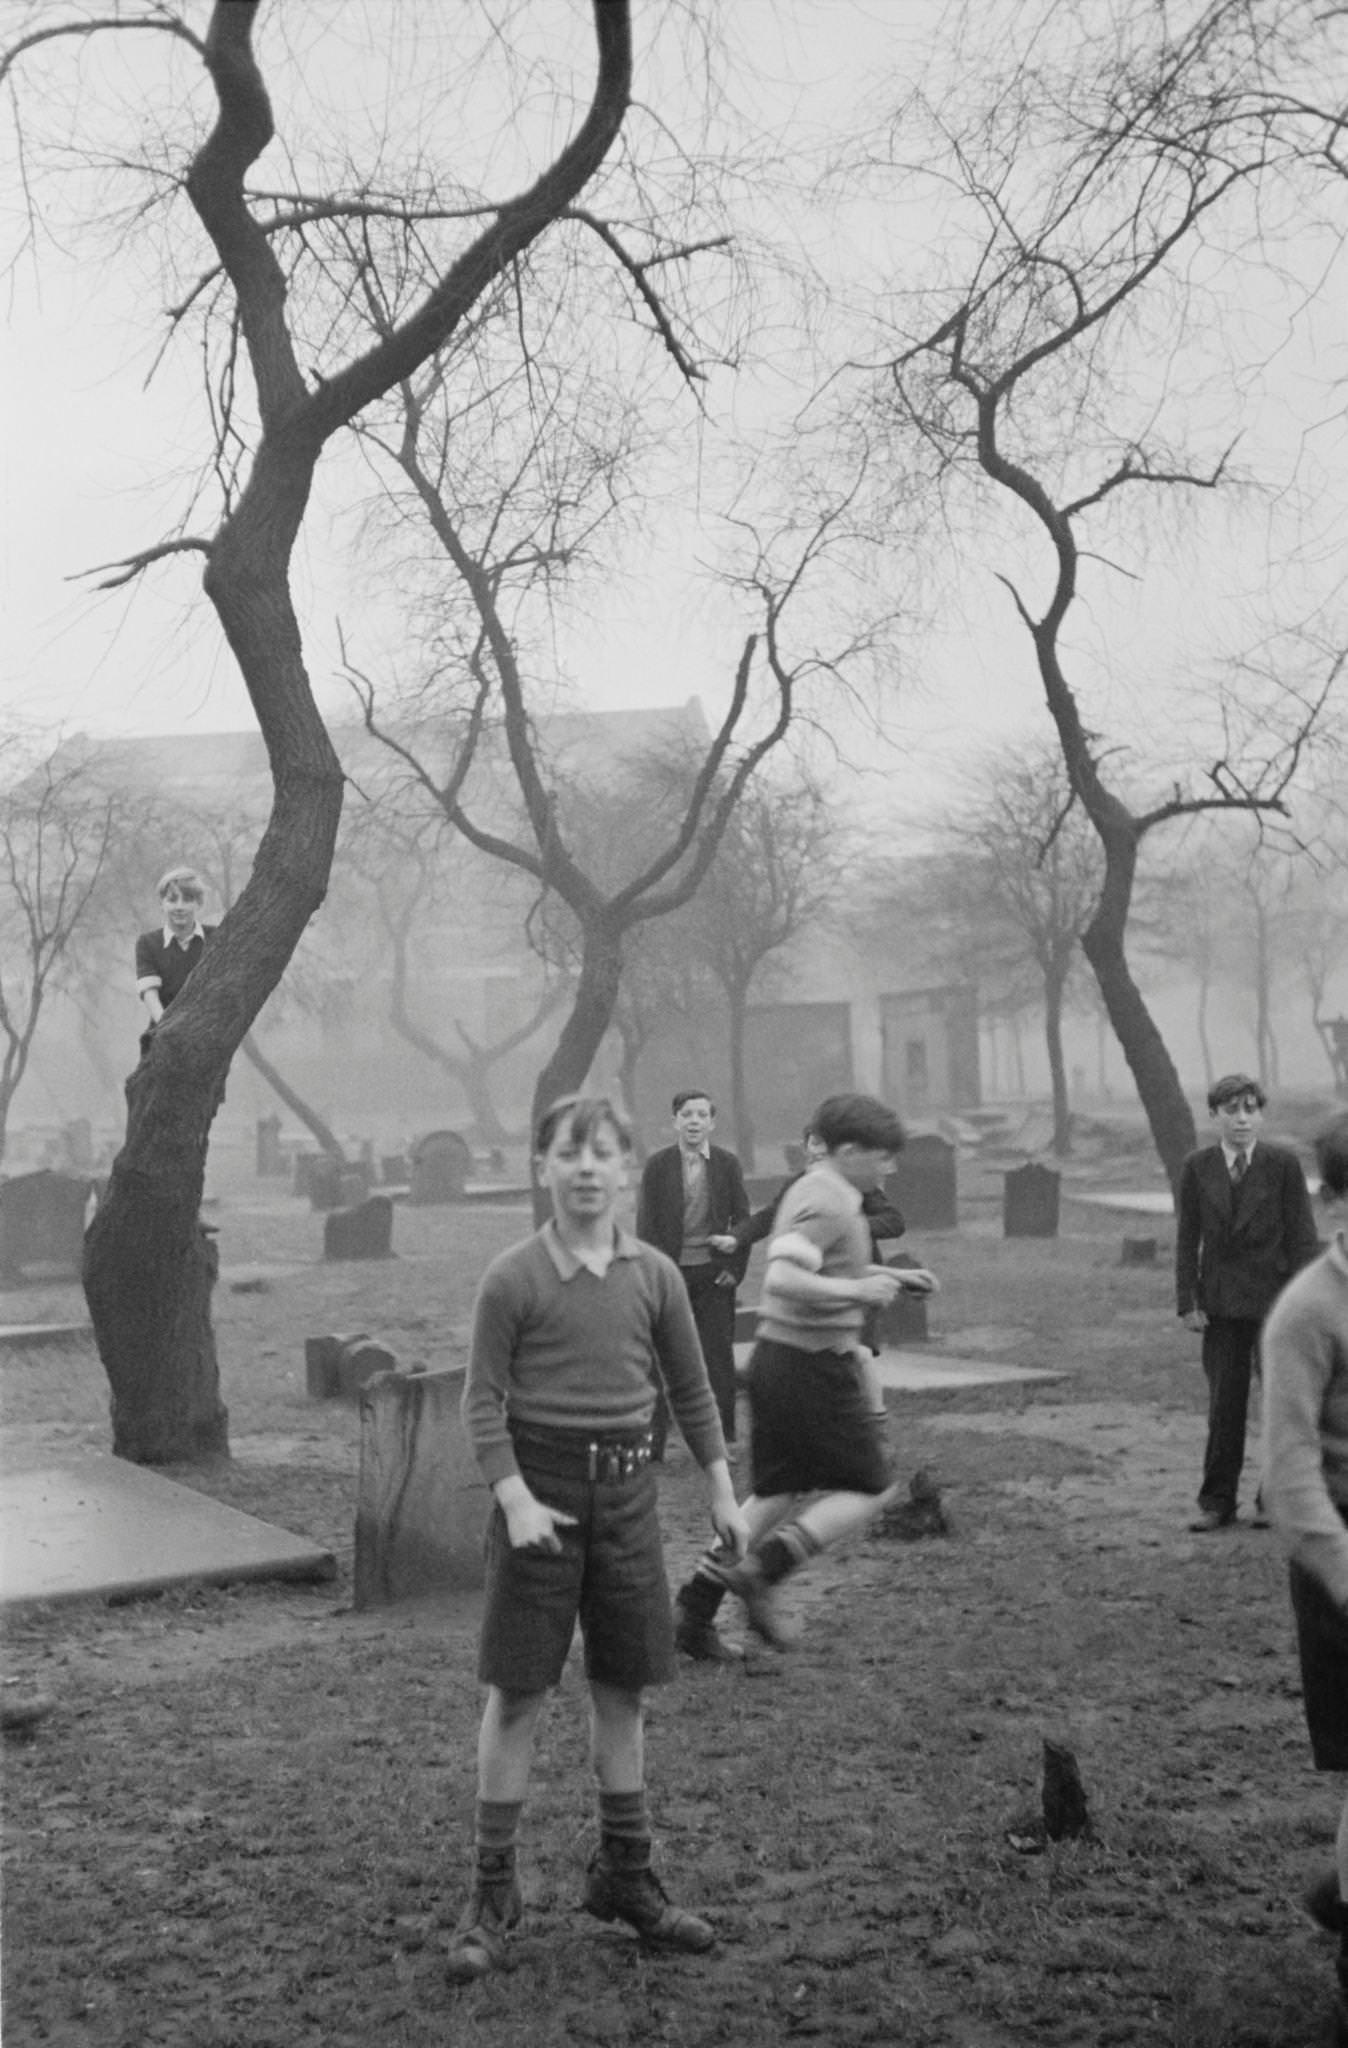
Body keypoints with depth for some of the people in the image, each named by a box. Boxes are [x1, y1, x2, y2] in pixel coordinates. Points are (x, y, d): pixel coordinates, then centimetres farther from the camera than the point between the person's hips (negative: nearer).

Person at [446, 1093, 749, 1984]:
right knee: (518, 1692, 1)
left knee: (623, 1687, 12)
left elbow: (691, 1390, 11)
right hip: (540, 1479, -4)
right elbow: (483, 1401, -7)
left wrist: (723, 1493, 11)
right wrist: (516, 1500, -17)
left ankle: (626, 1876, 27)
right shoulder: (513, 1278, -8)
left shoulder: (654, 1275, 2)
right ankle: (492, 1892, 13)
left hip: (627, 1486, 4)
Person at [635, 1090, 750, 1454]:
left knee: (718, 1356, 4)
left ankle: (722, 1439, 14)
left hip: (714, 1273, 1)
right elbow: (646, 1223, -1)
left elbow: (742, 1219, 5)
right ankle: (652, 1438, 7)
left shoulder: (727, 1164, 2)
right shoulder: (658, 1164, -1)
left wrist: (735, 1267, -3)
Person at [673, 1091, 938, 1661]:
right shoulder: (827, 1204, -18)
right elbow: (782, 1279, -30)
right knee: (869, 1490, 3)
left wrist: (890, 1274, 21)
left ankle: (694, 1608, 13)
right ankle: (761, 1572, -7)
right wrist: (858, 1292, -26)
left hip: (776, 1357, 10)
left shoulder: (811, 1189, 14)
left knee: (776, 1494, 16)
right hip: (815, 1365, -9)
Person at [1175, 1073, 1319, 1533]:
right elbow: (1187, 1239, 3)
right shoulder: (1196, 1168, 1)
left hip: (1275, 1299, -1)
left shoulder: (1283, 1164, -5)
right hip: (1221, 1303, 1)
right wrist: (1188, 1302, -3)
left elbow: (1302, 1235, -4)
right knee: (1223, 1405, 5)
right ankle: (1217, 1503, 13)